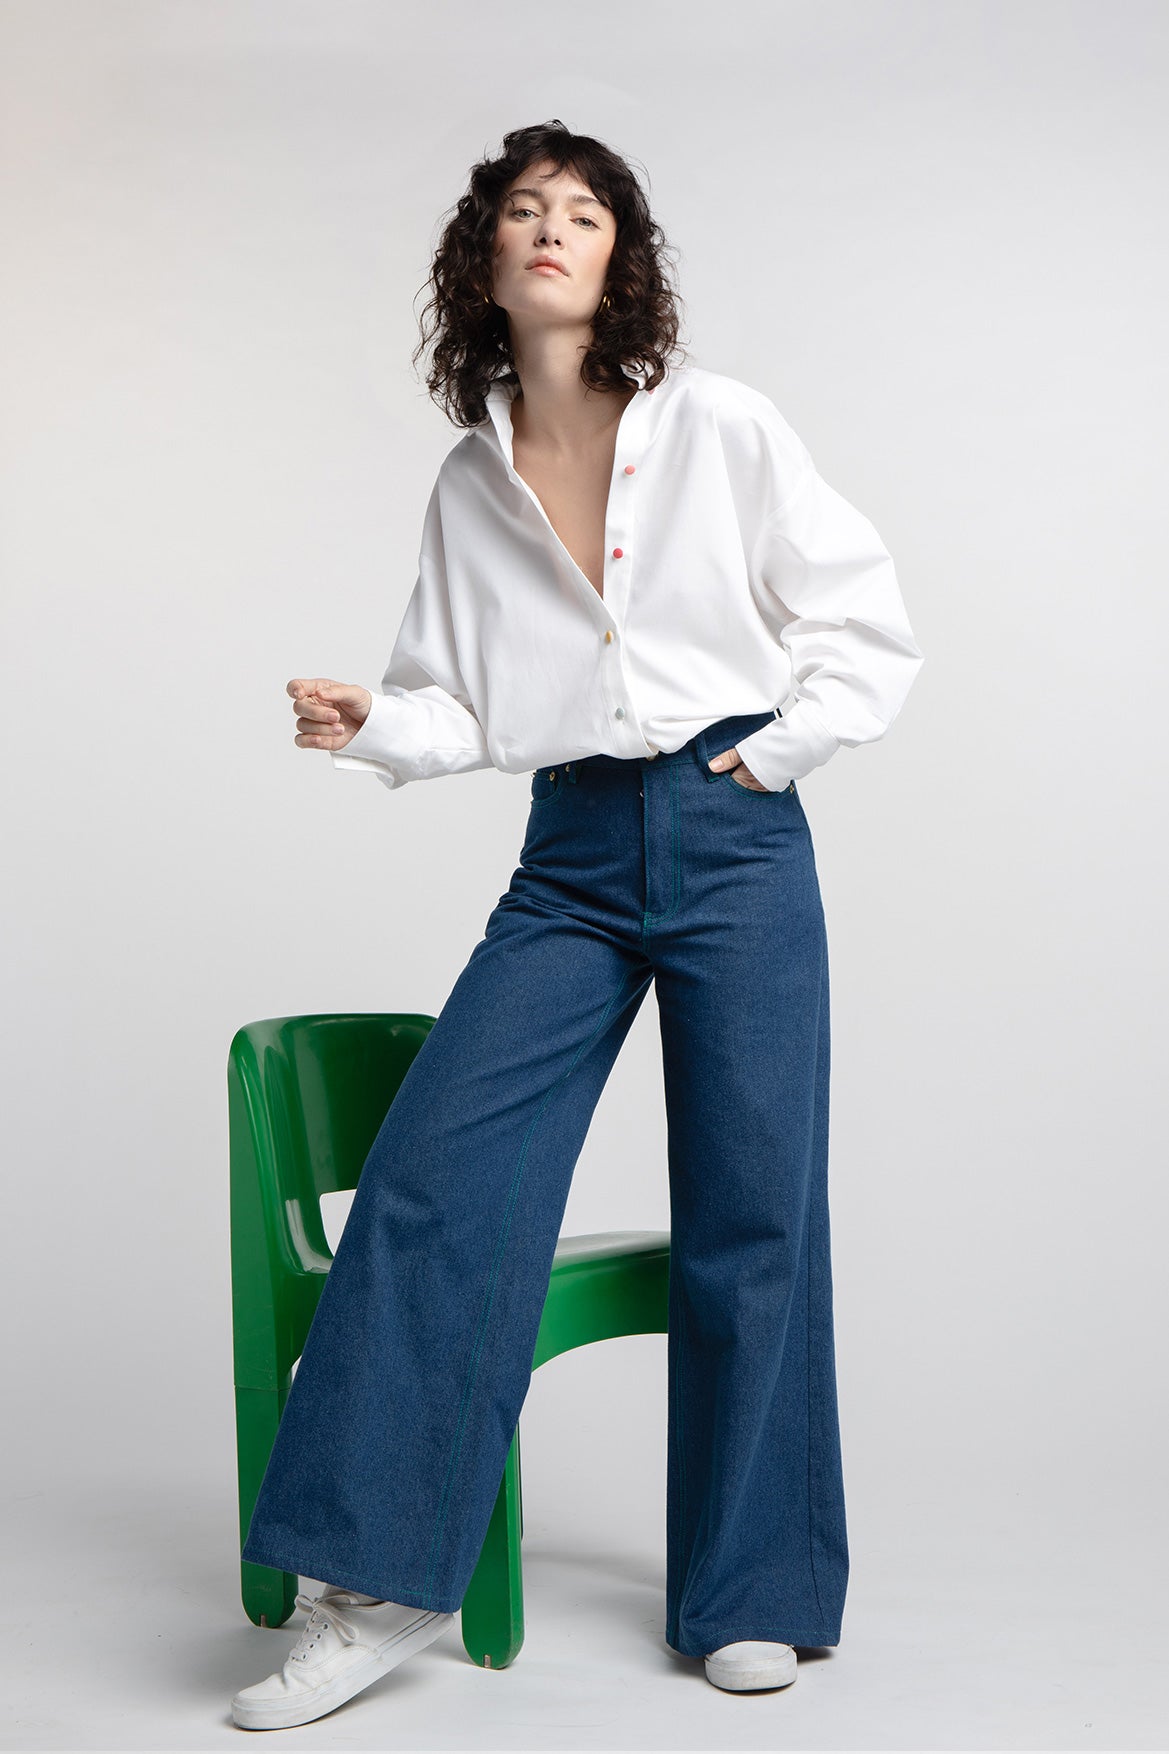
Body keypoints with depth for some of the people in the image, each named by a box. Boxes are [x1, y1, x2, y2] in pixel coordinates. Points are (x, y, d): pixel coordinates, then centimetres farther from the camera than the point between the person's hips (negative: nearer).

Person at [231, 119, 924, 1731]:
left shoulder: (723, 430, 2)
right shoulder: (468, 488, 11)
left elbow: (870, 628, 5)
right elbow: (465, 706, 12)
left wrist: (768, 757, -4)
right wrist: (370, 726, -7)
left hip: (736, 843, -2)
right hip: (571, 861, 3)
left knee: (749, 1216, 1)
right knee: (435, 1175, -12)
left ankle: (751, 1595, 17)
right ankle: (384, 1586, -2)